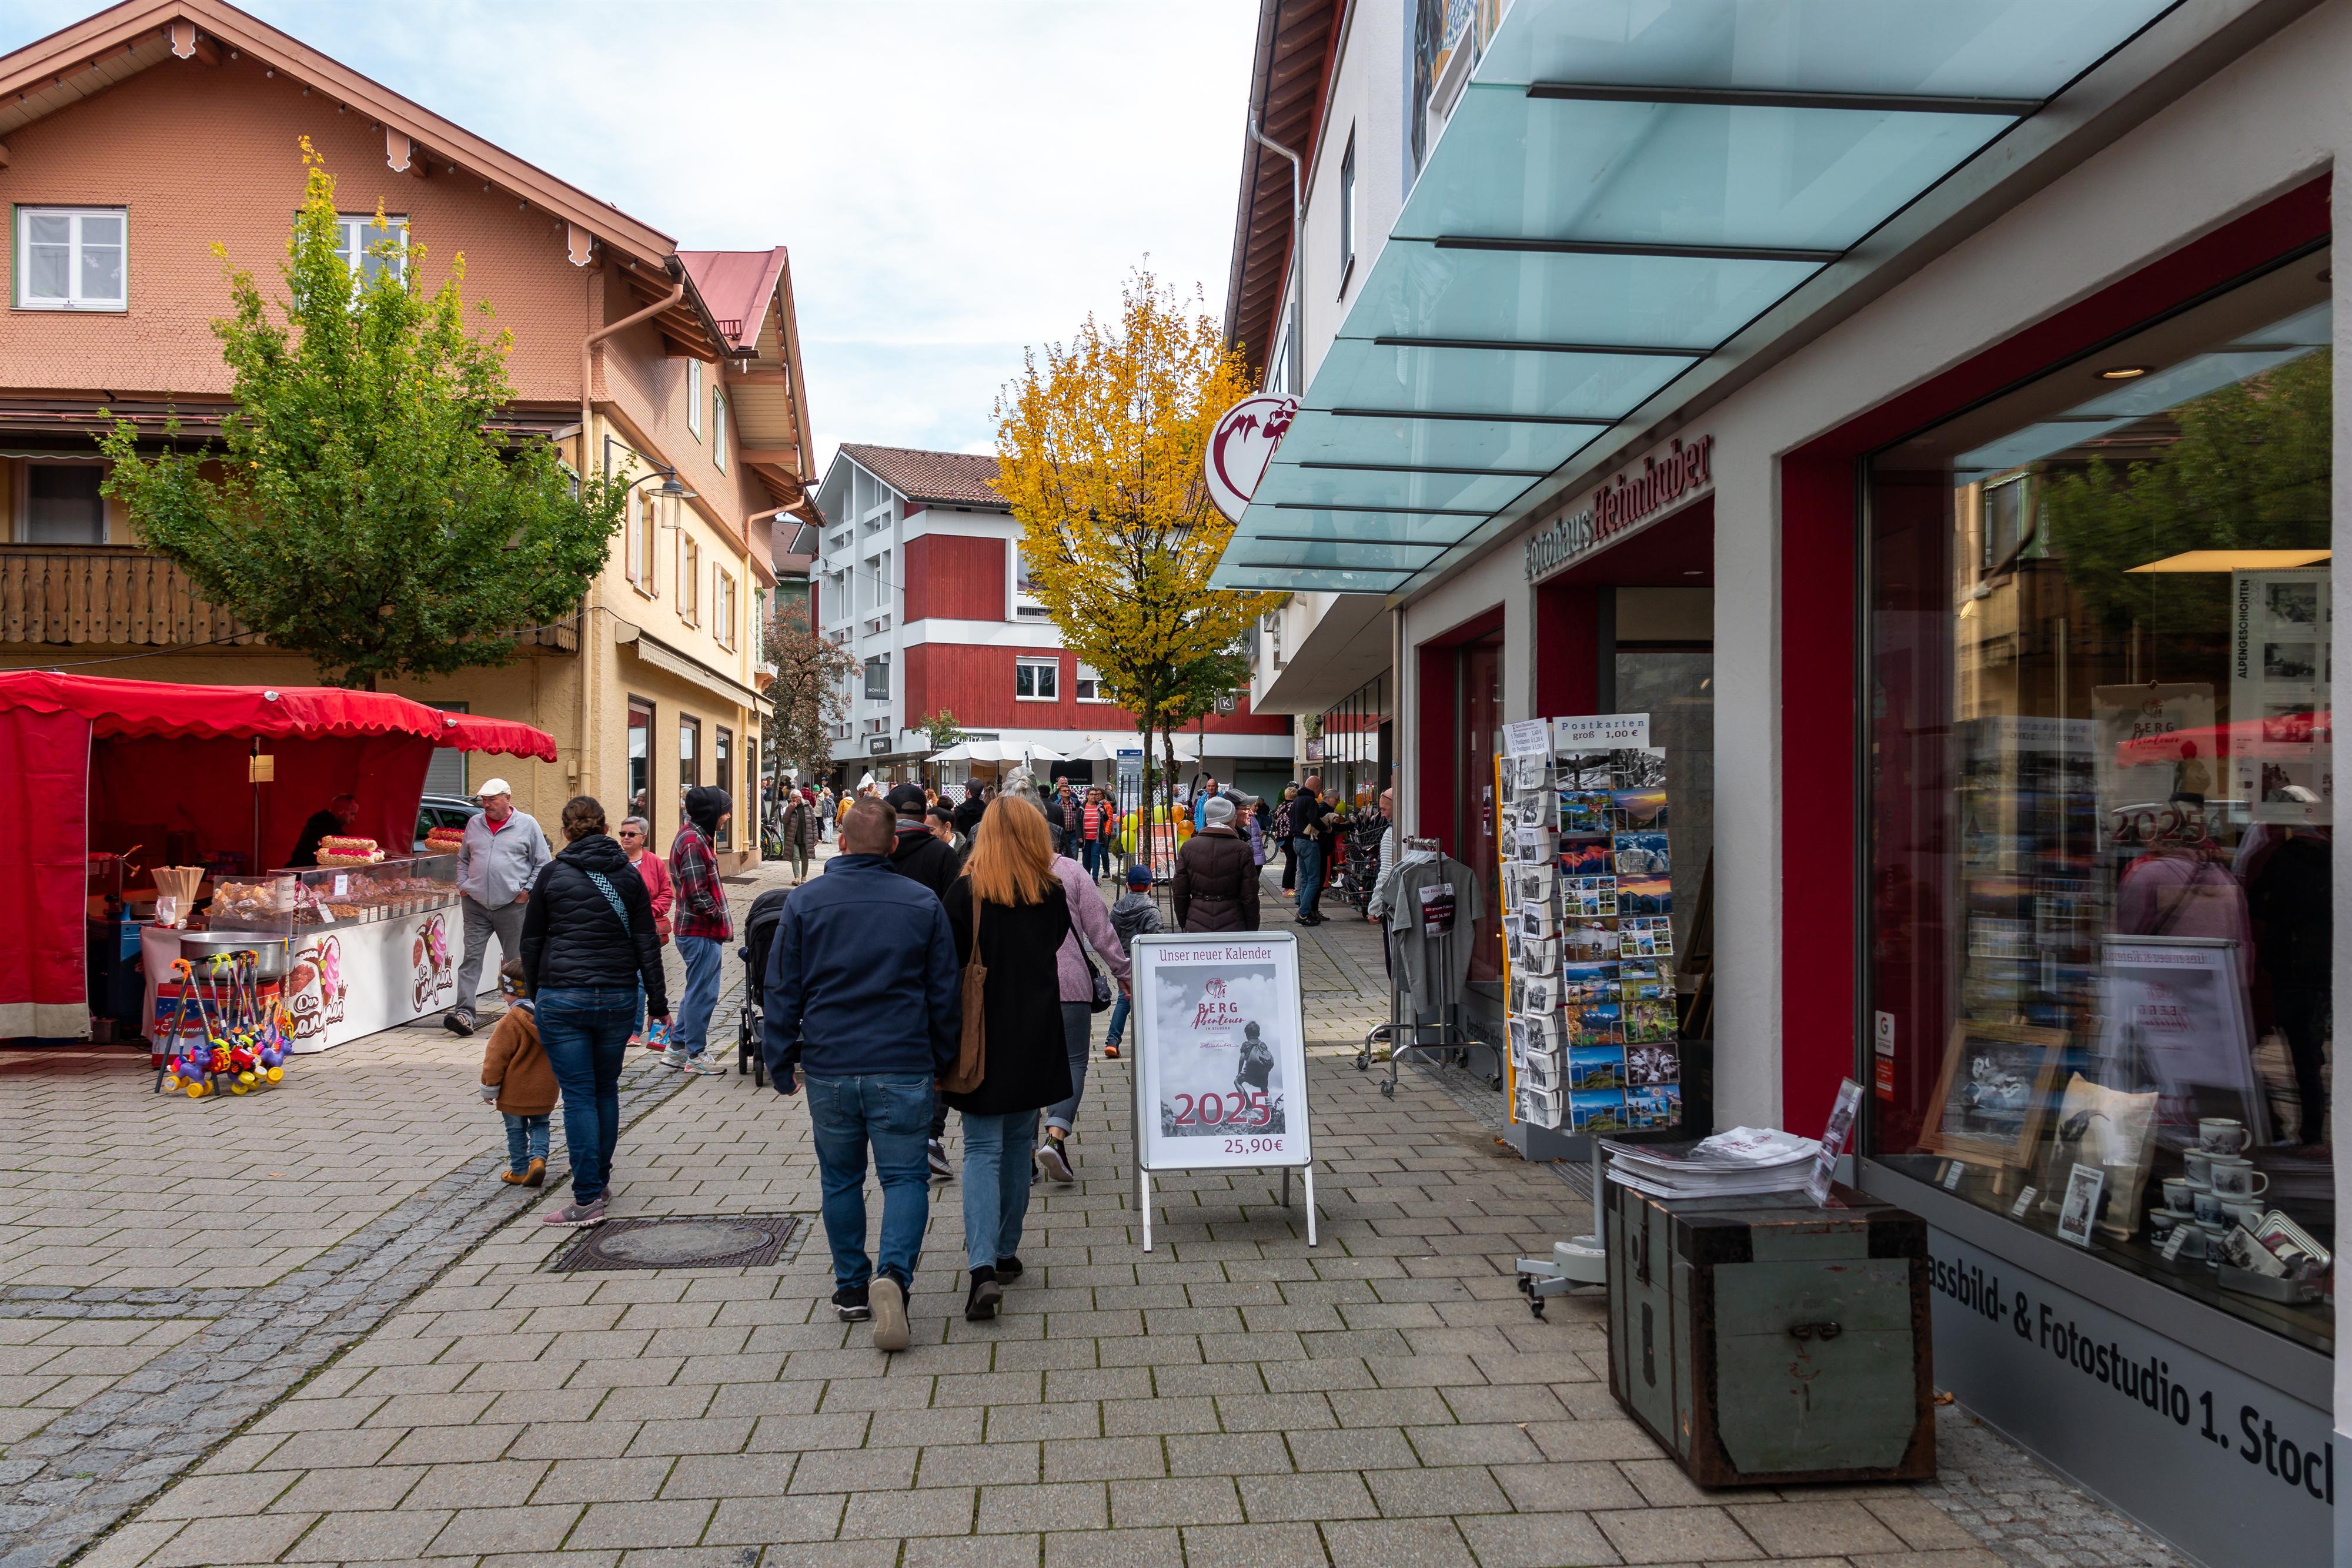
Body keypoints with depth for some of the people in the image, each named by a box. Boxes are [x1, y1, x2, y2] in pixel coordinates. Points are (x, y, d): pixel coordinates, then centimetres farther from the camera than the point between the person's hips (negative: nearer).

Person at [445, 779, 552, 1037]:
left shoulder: (527, 825, 1)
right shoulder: (474, 824, 11)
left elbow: (542, 864, 4)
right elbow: (463, 858, 23)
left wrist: (527, 890, -4)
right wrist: (463, 885, 9)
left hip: (512, 907, -3)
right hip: (475, 904, 3)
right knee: (471, 958, -5)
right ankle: (464, 1013, -8)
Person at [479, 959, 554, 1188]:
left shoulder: (511, 1022, -19)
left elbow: (496, 1057, -15)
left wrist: (489, 1088, -4)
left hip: (515, 1092, -4)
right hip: (545, 1091, 4)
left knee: (516, 1130, 12)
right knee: (539, 1125, 19)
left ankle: (520, 1170, 18)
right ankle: (538, 1158, -1)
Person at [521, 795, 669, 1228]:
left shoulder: (552, 874, 0)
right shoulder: (629, 874, 5)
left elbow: (531, 941, 6)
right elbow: (646, 942, 4)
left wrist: (533, 994, 18)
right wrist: (658, 1001, 8)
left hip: (562, 998, -2)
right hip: (618, 997, 2)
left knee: (578, 1096, -1)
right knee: (606, 1089, 17)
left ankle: (588, 1199, -2)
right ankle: (600, 1179, 28)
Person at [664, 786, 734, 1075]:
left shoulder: (693, 835, 14)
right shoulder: (694, 841, -19)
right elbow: (697, 893, -22)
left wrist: (719, 922, 13)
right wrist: (719, 919, -11)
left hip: (695, 929, 11)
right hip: (702, 931, -11)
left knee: (697, 990, 19)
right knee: (703, 993, -1)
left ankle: (678, 1048, 27)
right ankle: (695, 1056, 9)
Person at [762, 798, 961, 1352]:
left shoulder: (805, 901, 0)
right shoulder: (923, 902, 1)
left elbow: (782, 992, 3)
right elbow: (946, 992, 5)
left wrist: (779, 1064, 11)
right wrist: (943, 1062, 16)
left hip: (829, 1067, 1)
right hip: (904, 1067, -1)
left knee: (840, 1179, 15)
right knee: (906, 1176, 5)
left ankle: (853, 1288, 24)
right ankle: (894, 1273, -16)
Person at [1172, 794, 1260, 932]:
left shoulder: (1188, 847, 2)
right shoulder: (1242, 850, -5)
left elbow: (1180, 893, 5)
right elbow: (1250, 897, -4)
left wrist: (1183, 924, 16)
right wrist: (1252, 931, 6)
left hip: (1196, 926, 2)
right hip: (1233, 926, -2)